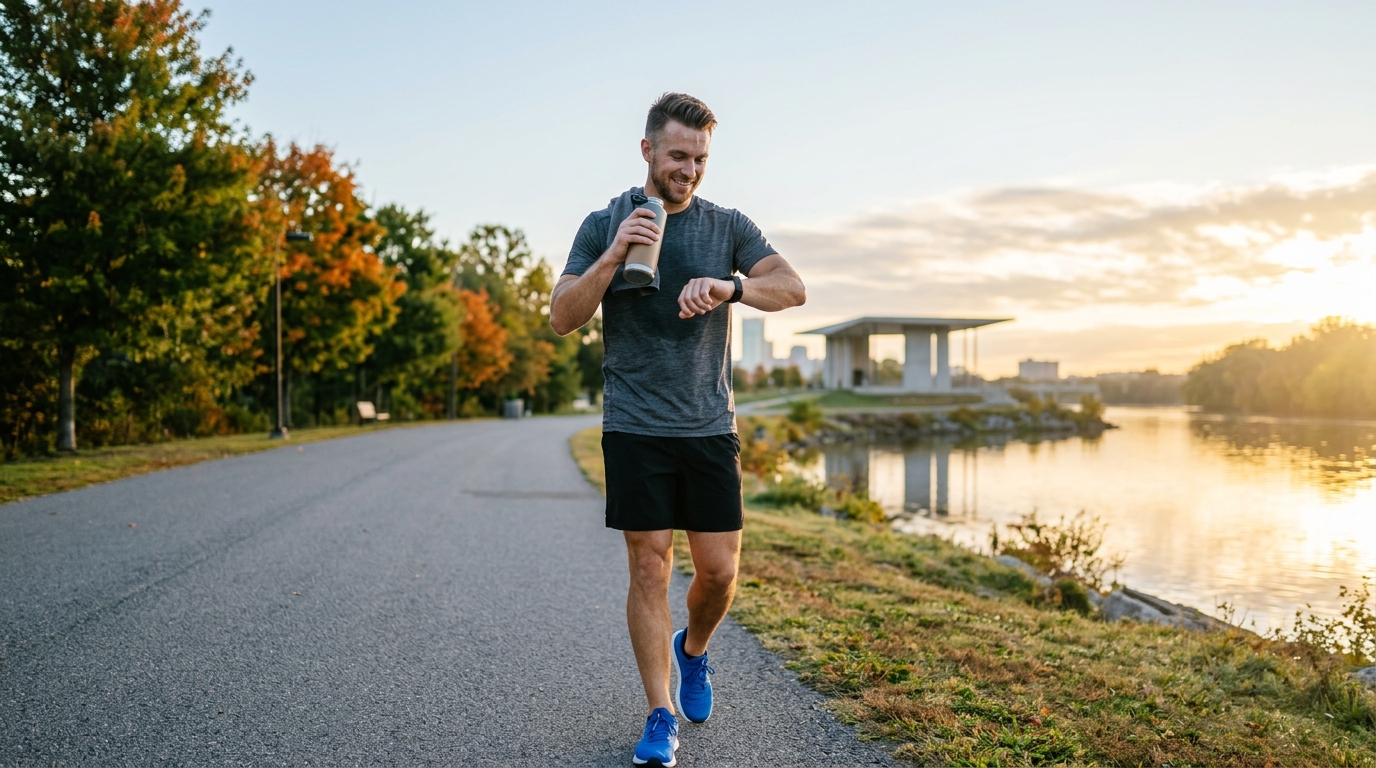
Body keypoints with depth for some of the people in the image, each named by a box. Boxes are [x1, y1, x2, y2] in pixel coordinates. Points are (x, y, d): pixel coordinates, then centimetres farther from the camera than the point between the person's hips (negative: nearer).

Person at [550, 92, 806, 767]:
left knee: (719, 569, 3)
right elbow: (562, 319, -3)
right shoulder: (604, 225, 3)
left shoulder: (727, 226, 7)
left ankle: (693, 649, 35)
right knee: (649, 566, -1)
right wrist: (613, 257, -18)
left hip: (710, 427, 2)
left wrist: (728, 286, -26)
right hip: (636, 428, -2)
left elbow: (793, 289, -6)